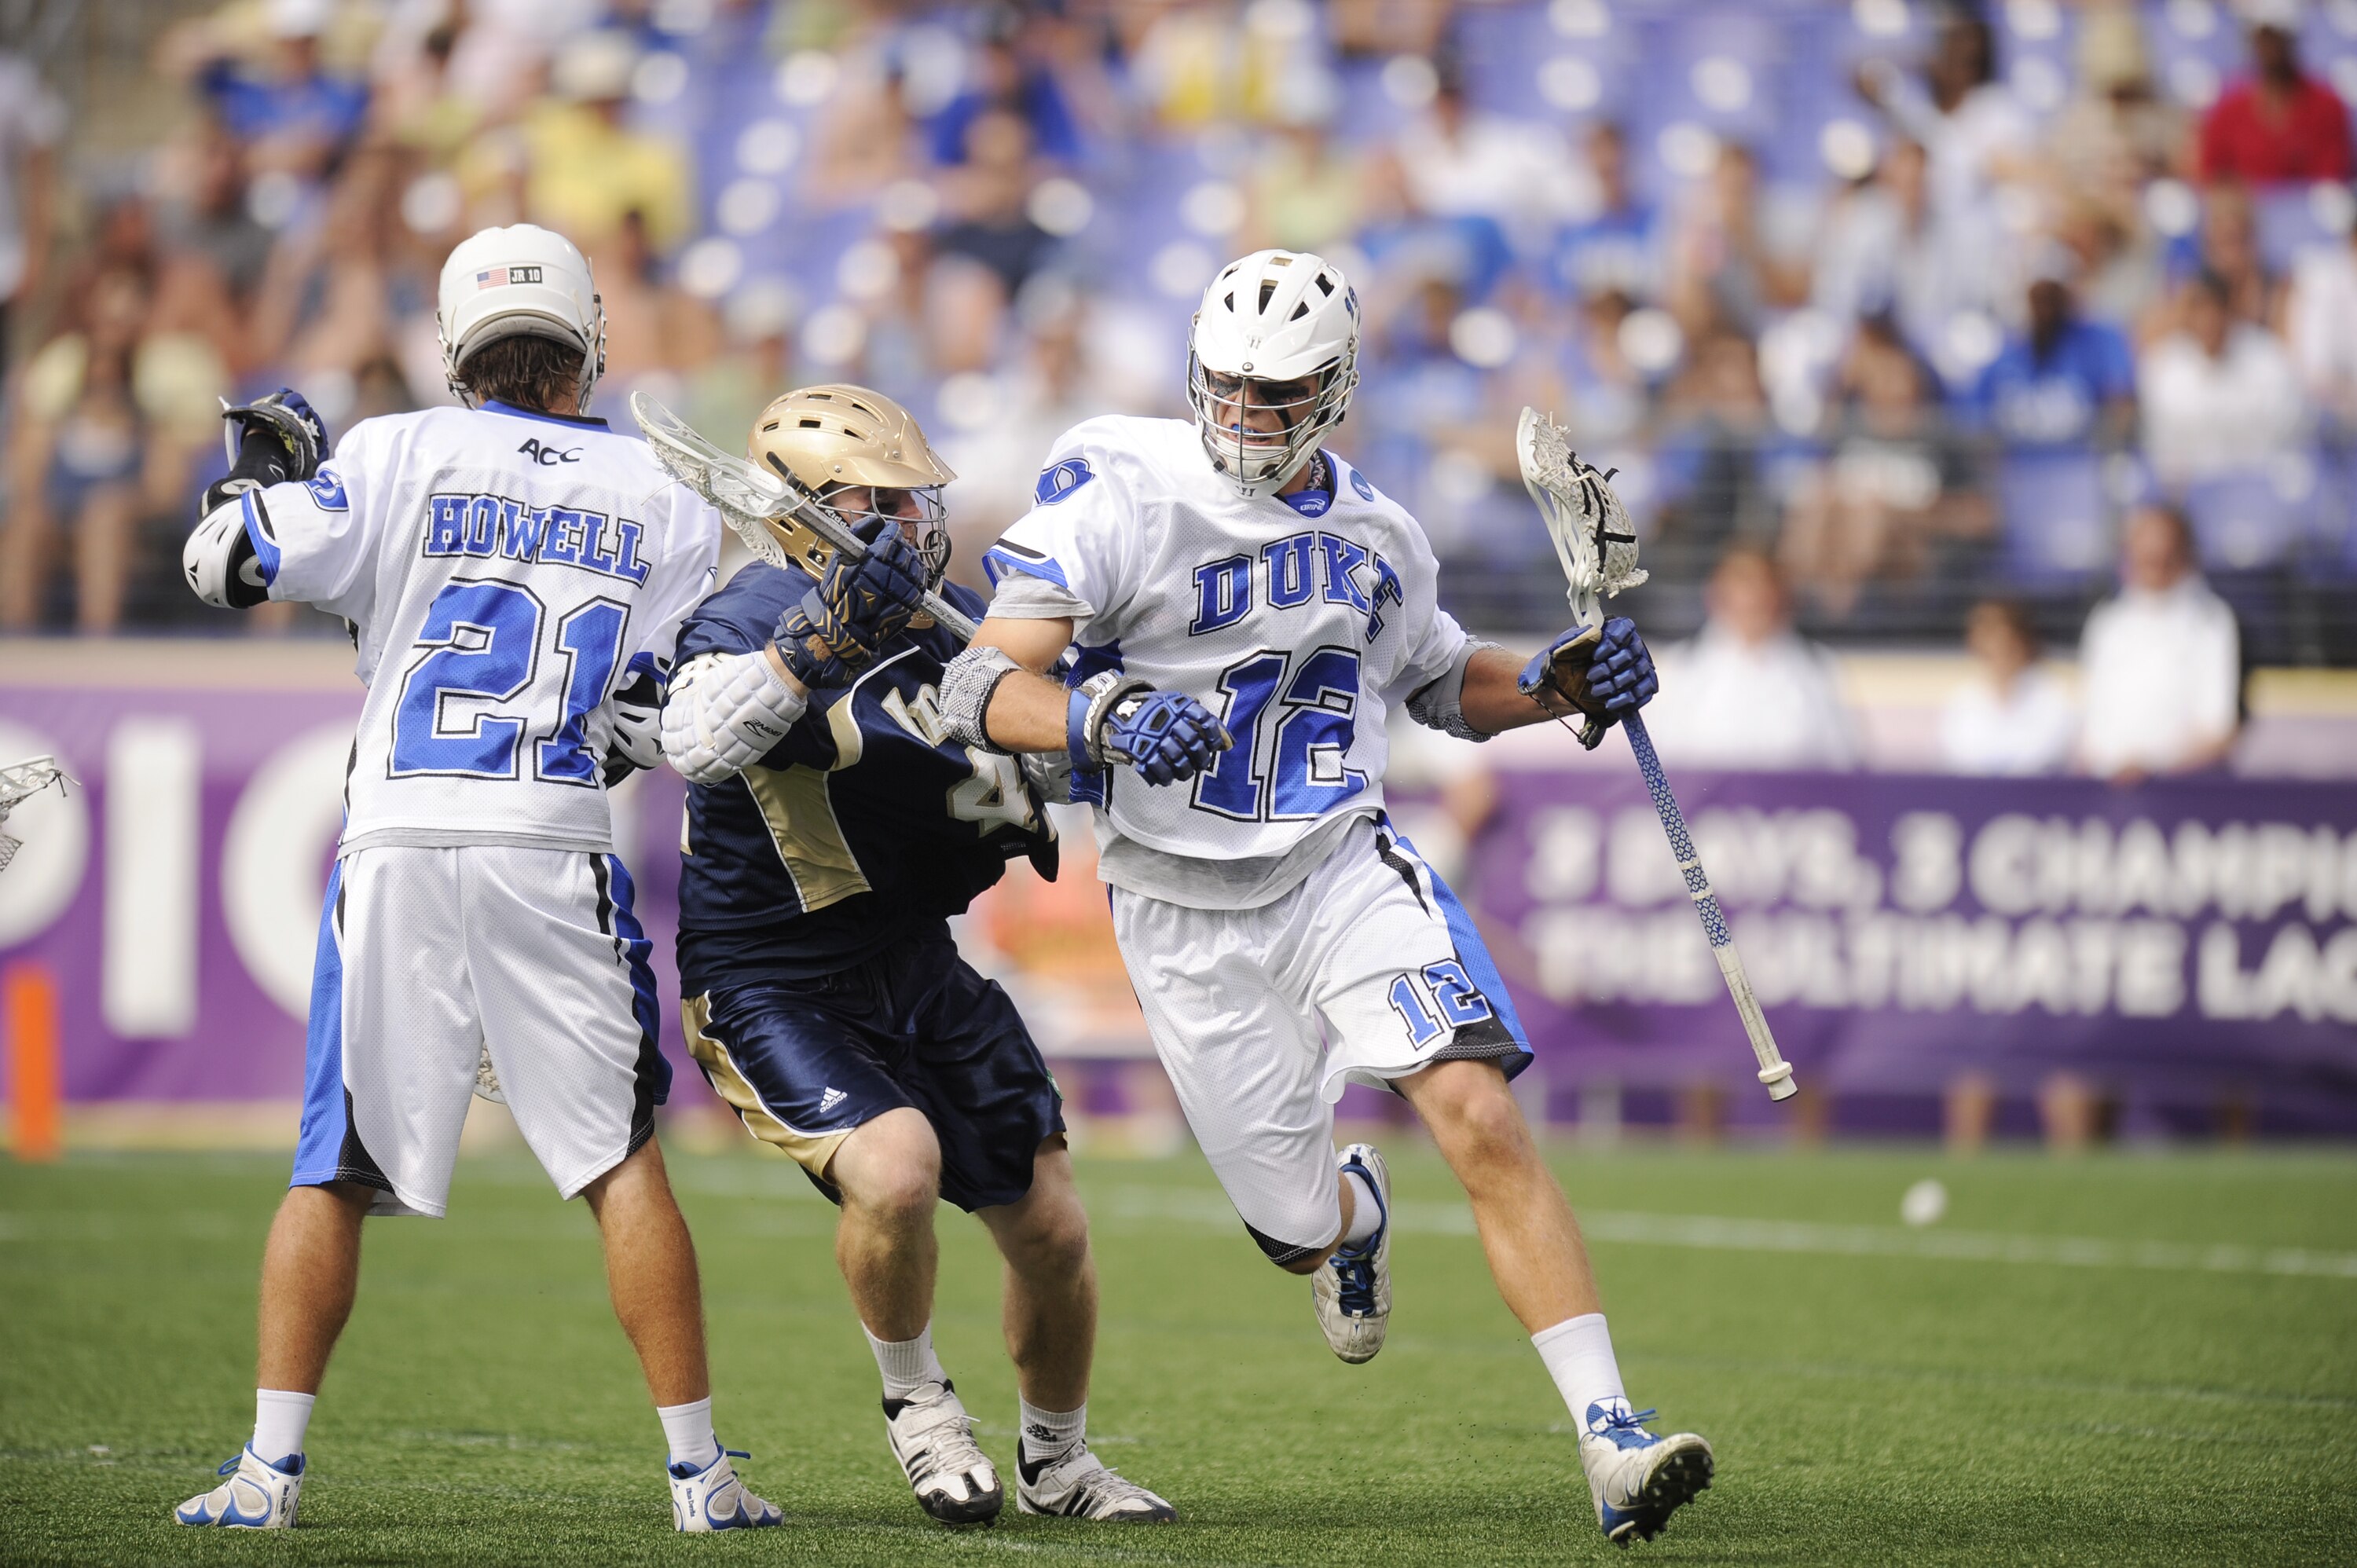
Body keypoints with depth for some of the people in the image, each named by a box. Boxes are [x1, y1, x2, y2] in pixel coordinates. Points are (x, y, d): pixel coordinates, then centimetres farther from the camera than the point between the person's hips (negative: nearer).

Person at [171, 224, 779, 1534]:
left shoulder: (403, 459, 1)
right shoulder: (663, 507, 7)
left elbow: (227, 565, 0)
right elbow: (669, 728, 4)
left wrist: (267, 468, 20)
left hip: (400, 844, 0)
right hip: (552, 852, 0)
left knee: (337, 1170, 6)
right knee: (624, 1165, 5)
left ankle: (272, 1466, 3)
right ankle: (699, 1469, 4)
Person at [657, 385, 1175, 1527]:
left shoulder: (952, 622, 1)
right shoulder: (752, 620, -19)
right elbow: (695, 744, -41)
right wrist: (824, 637, -47)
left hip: (917, 966, 7)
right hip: (770, 991, -7)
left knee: (1050, 1229, 6)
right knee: (895, 1167, -31)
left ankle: (1055, 1465, 32)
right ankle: (917, 1407, -2)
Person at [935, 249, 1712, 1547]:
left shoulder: (1375, 540, 6)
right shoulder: (1122, 502, -11)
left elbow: (1445, 684, 25)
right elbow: (981, 690, -19)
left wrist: (1560, 684, 4)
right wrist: (1108, 721, -38)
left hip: (1345, 868, 2)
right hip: (1187, 914, -2)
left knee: (1480, 1116, -20)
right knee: (1296, 1223, 5)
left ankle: (1611, 1447, -20)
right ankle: (1350, 1213, 47)